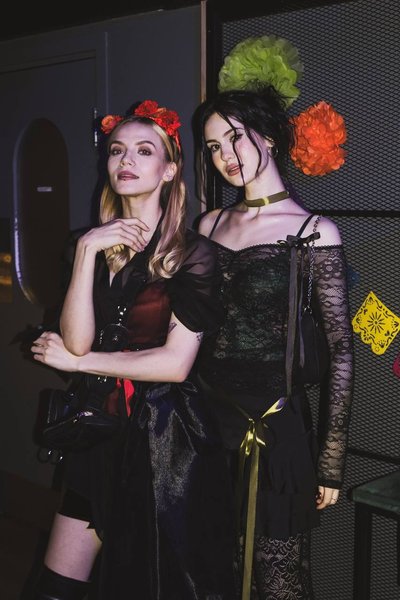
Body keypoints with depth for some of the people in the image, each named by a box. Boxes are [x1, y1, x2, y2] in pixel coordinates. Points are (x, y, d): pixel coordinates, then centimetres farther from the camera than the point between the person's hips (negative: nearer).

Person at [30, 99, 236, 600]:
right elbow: (76, 340, -7)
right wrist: (87, 250, -14)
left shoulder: (192, 253, -8)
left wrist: (76, 361, -8)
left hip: (167, 441, -4)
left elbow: (175, 364, -16)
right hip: (101, 432, 5)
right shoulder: (96, 246, 6)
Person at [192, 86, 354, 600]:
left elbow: (340, 349, -7)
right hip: (207, 411, 5)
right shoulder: (210, 224, 10)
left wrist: (331, 460, -8)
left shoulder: (314, 232, -7)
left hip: (275, 420, -5)